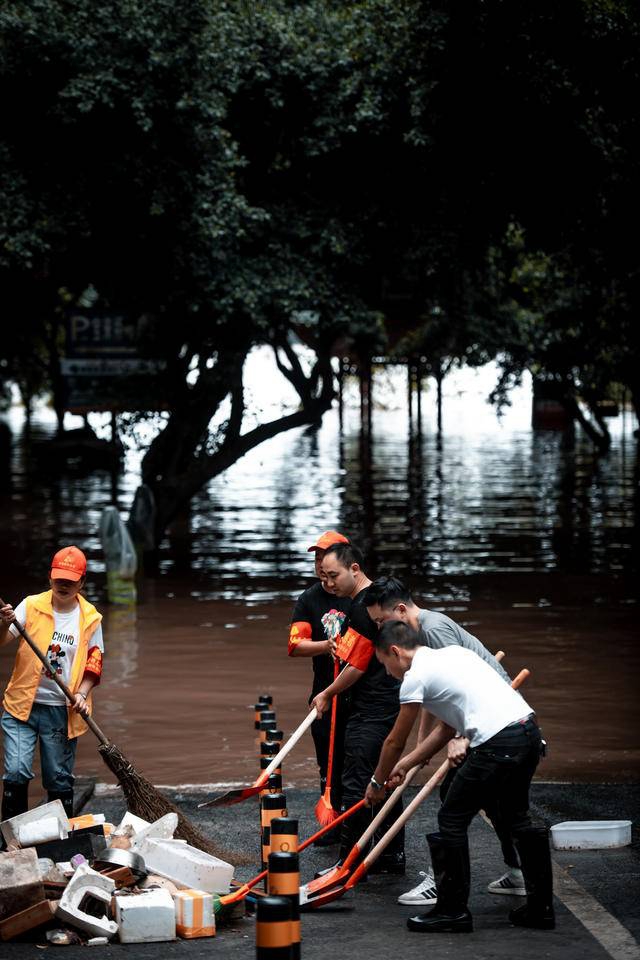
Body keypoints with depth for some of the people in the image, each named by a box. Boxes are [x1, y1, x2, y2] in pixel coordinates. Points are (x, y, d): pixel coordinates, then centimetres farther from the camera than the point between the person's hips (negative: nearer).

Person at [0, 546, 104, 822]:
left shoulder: (90, 618, 2)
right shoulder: (31, 606, -2)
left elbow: (93, 664, 6)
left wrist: (82, 694, -10)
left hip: (62, 711, 1)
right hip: (22, 705, -1)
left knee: (60, 780, 9)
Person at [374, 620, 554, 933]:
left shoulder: (415, 677, -1)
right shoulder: (452, 652, 24)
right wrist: (405, 764, 31)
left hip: (497, 744, -9)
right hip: (529, 731, 9)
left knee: (452, 820, 4)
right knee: (517, 818, 23)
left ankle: (452, 911, 10)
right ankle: (540, 907, 27)